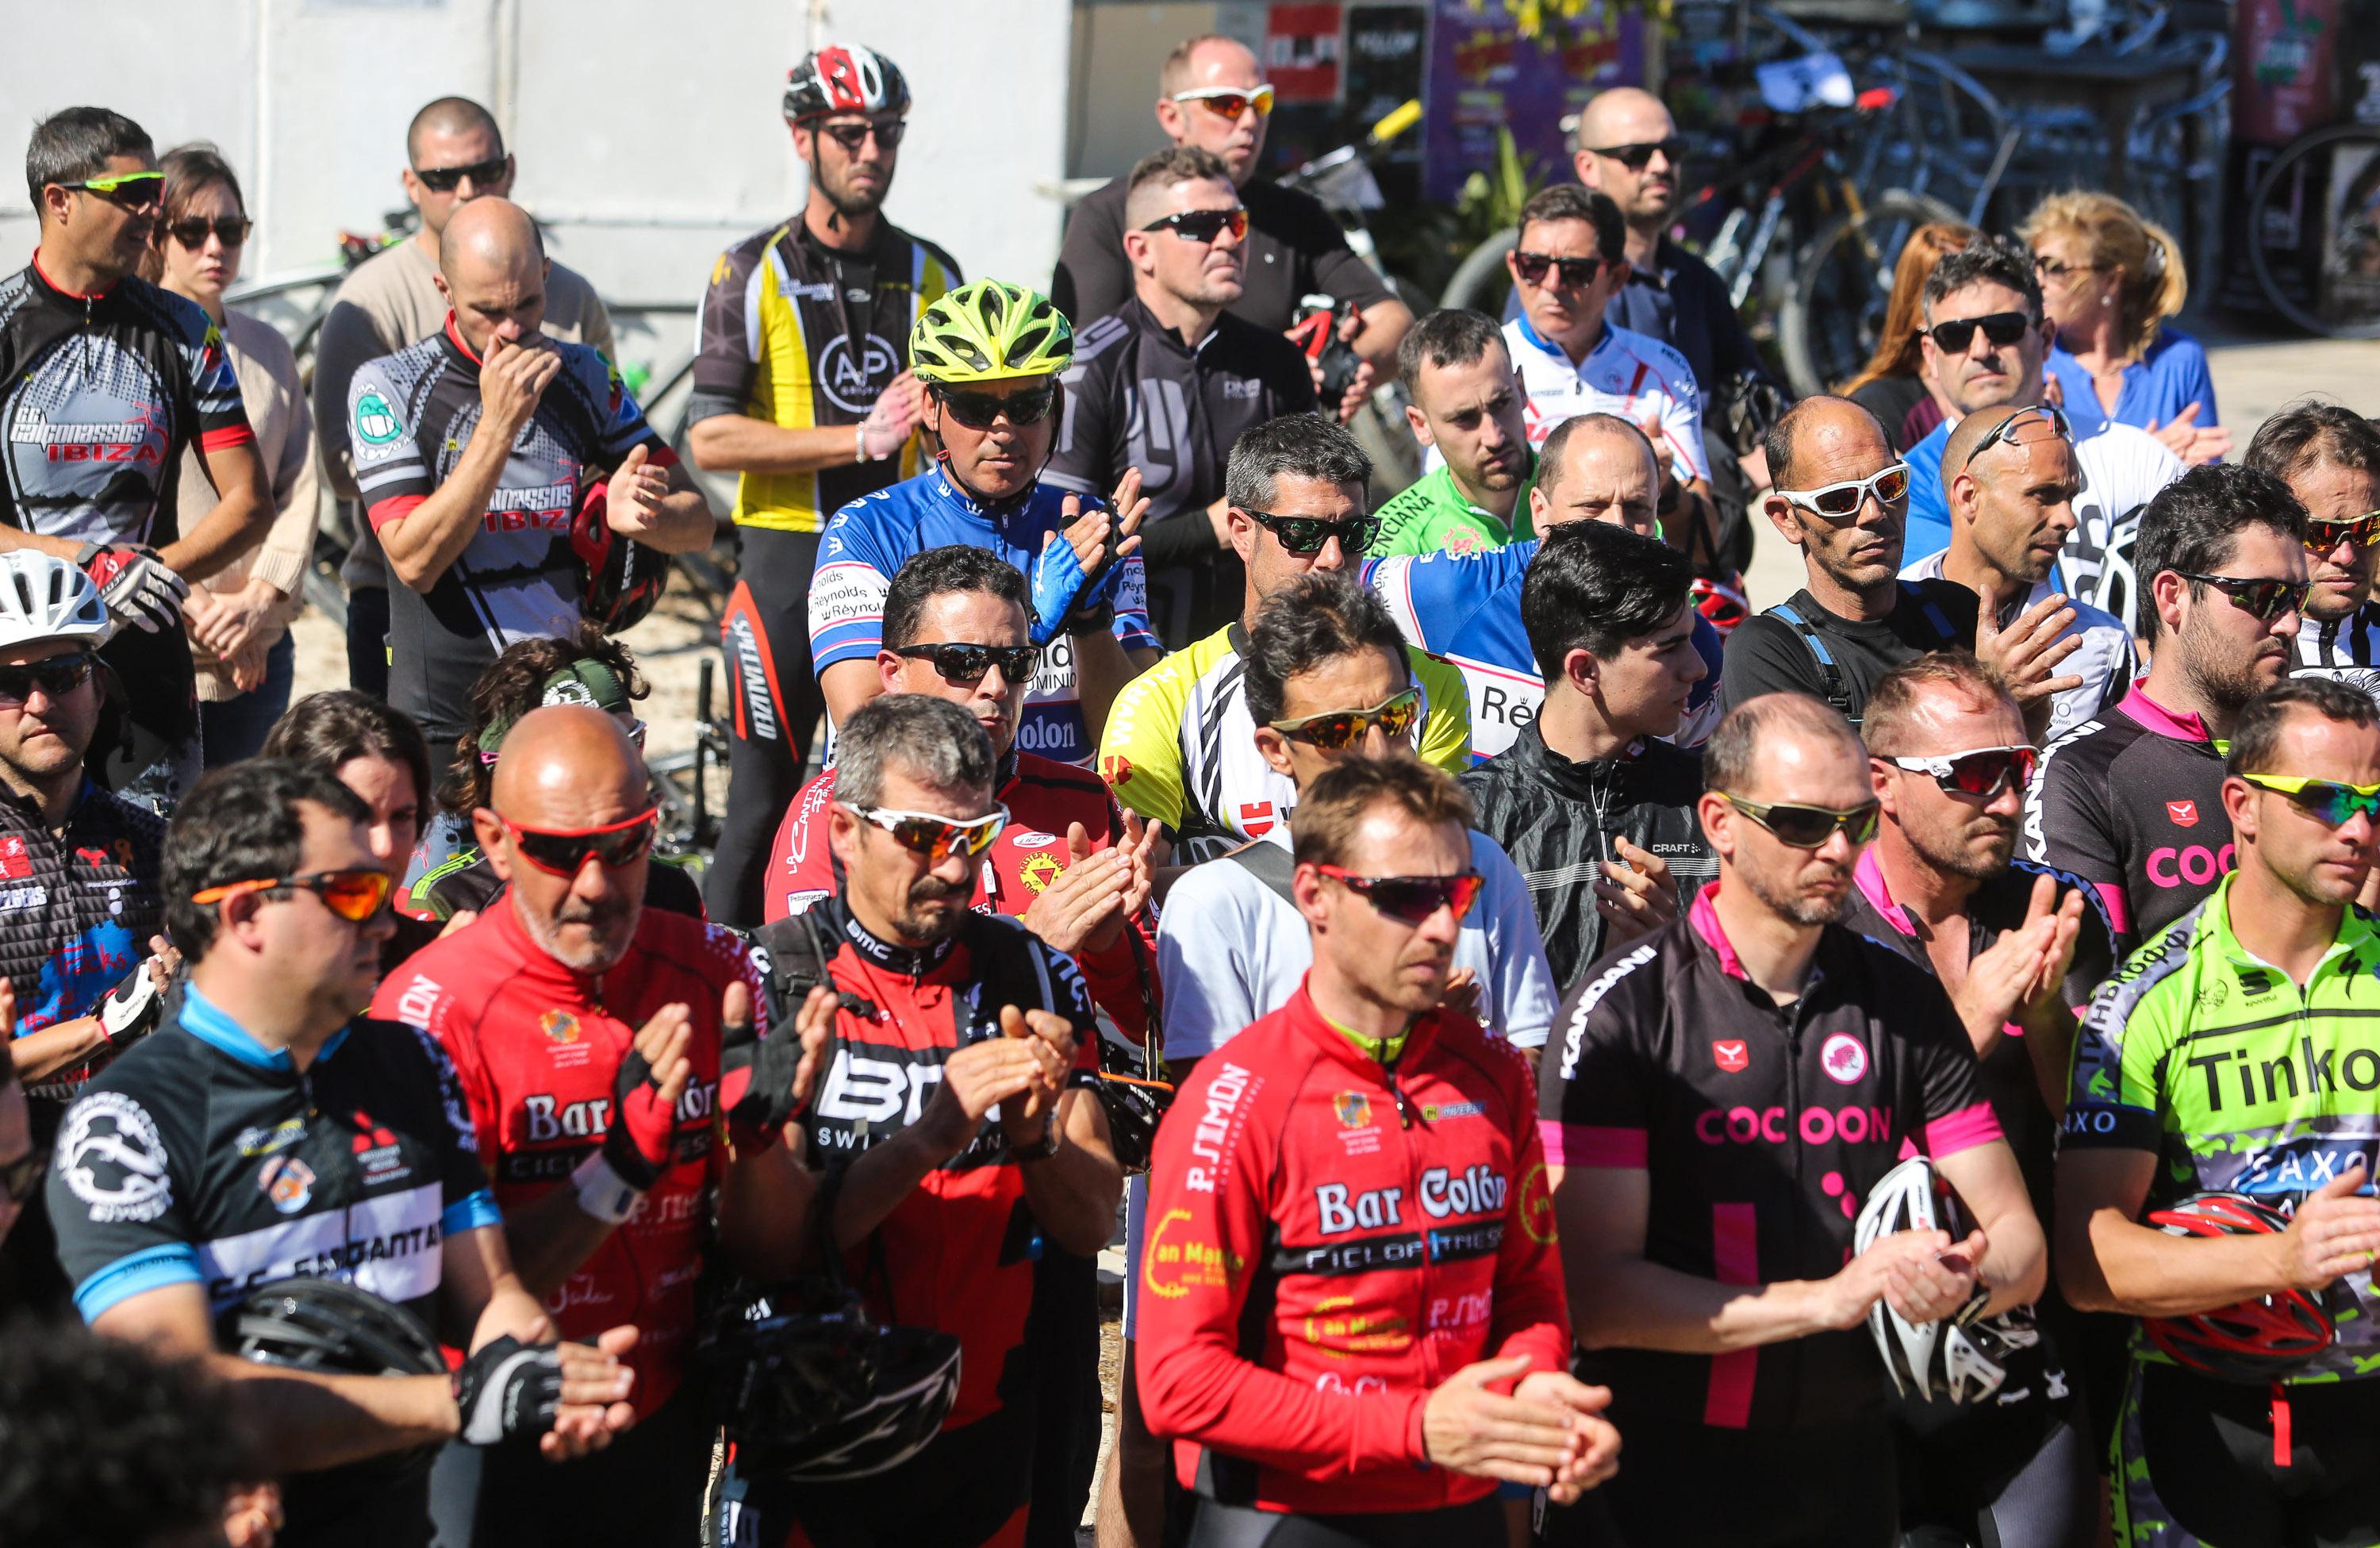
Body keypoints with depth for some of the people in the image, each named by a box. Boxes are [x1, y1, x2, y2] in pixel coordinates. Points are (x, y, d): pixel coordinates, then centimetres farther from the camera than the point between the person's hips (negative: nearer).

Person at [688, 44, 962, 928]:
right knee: (764, 802, -2)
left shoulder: (930, 275, 12)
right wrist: (860, 438, -15)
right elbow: (710, 439, -10)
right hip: (788, 560, -3)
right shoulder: (754, 275, -1)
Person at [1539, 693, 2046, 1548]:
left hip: (1846, 1471, 4)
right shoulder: (1622, 1010, -10)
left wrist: (1964, 1280, -18)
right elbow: (1596, 1293, -16)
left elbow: (2021, 1245, 6)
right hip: (1660, 1473, -4)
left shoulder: (1906, 1002, 5)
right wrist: (1826, 1300, -22)